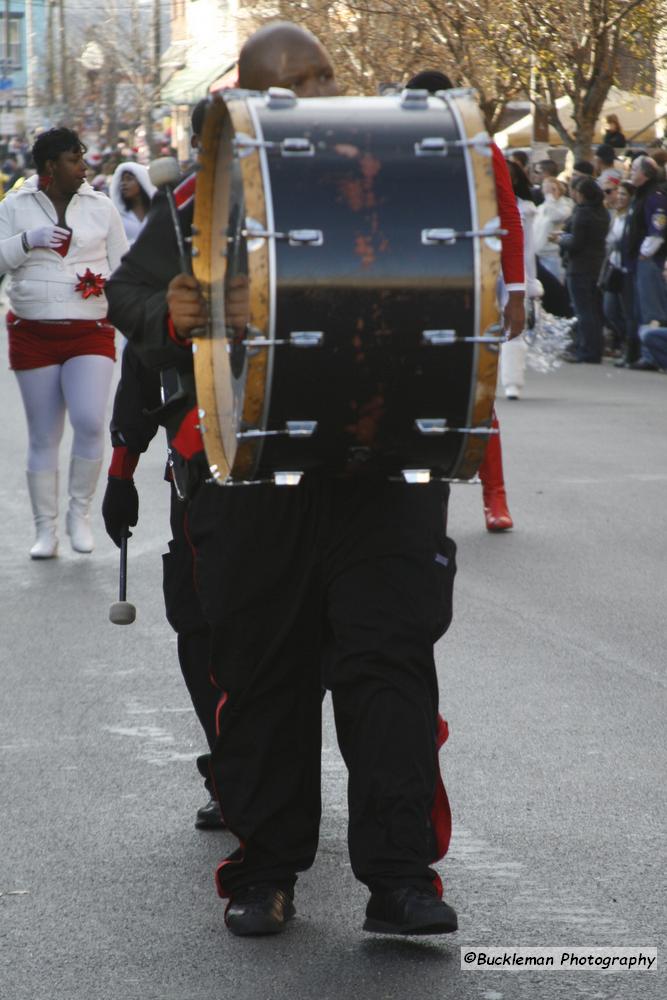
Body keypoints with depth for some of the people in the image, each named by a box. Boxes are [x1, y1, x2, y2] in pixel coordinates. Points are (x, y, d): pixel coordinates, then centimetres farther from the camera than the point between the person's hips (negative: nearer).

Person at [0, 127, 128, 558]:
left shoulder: (101, 207, 7)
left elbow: (122, 267, 13)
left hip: (90, 332, 0)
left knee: (90, 422, -18)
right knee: (44, 437, 4)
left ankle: (80, 511, 3)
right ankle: (46, 530, 12)